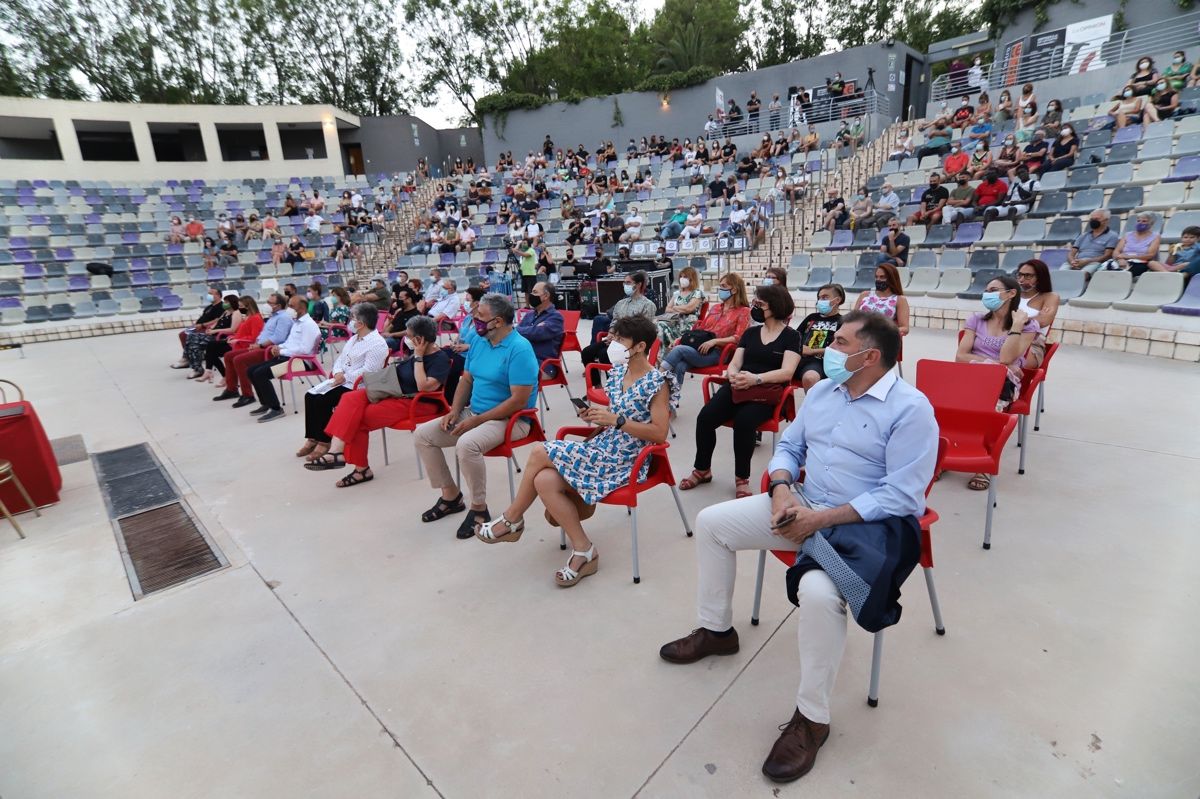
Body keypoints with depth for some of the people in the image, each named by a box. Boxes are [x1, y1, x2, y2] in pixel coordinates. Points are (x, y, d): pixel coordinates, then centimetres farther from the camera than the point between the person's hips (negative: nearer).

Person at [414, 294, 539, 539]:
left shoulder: (519, 349, -21)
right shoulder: (478, 340, 5)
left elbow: (519, 401, -25)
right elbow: (466, 379, 14)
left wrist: (476, 421, -22)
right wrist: (455, 410, -3)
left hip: (510, 419, -9)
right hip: (473, 413, 9)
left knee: (466, 444, -34)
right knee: (423, 434, 1)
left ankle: (479, 509, -13)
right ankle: (450, 495, 13)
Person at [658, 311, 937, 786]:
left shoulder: (910, 408, -13)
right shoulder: (822, 391, 8)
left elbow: (901, 496, -19)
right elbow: (788, 447, 13)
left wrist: (822, 519, -22)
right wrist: (782, 489, -9)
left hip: (867, 522, -7)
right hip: (803, 506, 8)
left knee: (817, 591, -35)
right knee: (711, 522, 0)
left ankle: (812, 718, -8)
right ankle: (716, 630, 19)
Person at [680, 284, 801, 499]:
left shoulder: (791, 336, 5)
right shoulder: (750, 332, 19)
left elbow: (787, 372, -9)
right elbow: (734, 364, 11)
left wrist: (756, 379, -25)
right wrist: (734, 376, -14)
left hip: (767, 392, -4)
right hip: (739, 387, 4)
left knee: (744, 420, -36)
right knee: (705, 417, -22)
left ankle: (742, 478, -16)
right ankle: (702, 469, -1)